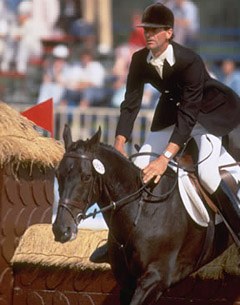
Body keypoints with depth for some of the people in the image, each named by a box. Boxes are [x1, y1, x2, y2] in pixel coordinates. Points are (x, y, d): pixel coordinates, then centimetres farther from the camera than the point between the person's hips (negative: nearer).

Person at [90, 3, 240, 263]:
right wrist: (119, 145, -23)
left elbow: (189, 114, -37)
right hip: (172, 110, 6)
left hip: (209, 112, -6)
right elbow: (130, 103, -11)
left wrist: (165, 158, -43)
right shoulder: (140, 60, -17)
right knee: (139, 166, 1)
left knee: (206, 173, -25)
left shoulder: (190, 61, -34)